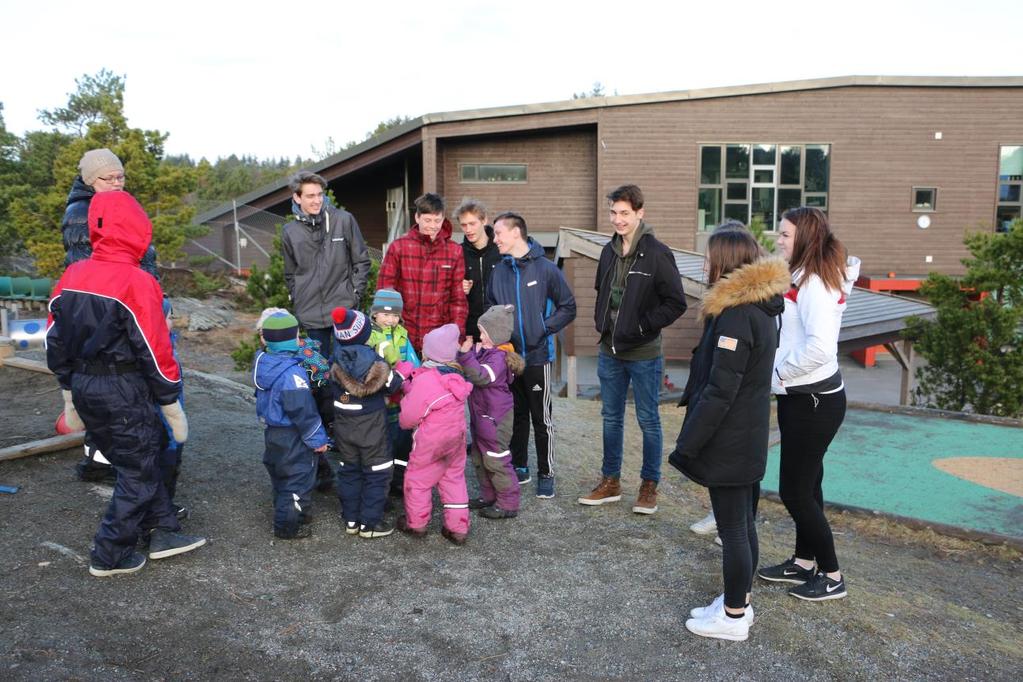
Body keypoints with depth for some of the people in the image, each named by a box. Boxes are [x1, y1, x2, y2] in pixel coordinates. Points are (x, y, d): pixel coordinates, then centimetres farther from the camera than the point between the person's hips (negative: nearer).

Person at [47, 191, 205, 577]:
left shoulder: (70, 278, 4)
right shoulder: (137, 283, -18)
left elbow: (56, 343, 10)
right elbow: (155, 353, -16)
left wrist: (71, 396, 20)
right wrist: (173, 409, -7)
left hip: (83, 387, 8)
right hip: (123, 392, -7)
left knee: (141, 459, 19)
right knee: (138, 474, 8)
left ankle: (162, 533, 26)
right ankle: (110, 557, 16)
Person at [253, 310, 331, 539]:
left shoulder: (262, 362, -1)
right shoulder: (292, 373, -28)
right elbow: (303, 411, -24)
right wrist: (317, 439, -14)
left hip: (272, 432, 9)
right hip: (292, 437, -9)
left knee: (281, 477, 23)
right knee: (297, 479, 5)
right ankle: (288, 526, 14)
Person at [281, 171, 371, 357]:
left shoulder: (344, 220, -4)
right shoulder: (290, 232, 4)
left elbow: (361, 261, 2)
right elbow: (290, 273, 14)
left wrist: (355, 293, -3)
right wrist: (297, 300, 5)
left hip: (344, 310, -2)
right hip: (311, 315, 2)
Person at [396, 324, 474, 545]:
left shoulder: (425, 380, -24)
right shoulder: (455, 376, 0)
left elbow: (408, 417, -16)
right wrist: (409, 384, 0)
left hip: (431, 442, -7)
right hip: (457, 437, 7)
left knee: (417, 479, 13)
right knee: (454, 478, 17)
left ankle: (416, 524, 27)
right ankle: (458, 527, 21)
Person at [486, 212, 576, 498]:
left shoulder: (546, 269, -7)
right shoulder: (499, 272, 5)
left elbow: (568, 307, -2)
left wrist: (544, 328, -12)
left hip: (537, 356, -4)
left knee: (541, 418, 4)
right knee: (516, 415, 15)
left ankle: (546, 474, 16)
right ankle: (519, 467, 29)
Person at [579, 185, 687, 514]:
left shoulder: (657, 253, -13)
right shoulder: (609, 251, 7)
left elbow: (676, 302, -13)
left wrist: (643, 325, -16)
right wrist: (601, 323, 9)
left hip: (644, 354, -6)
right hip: (610, 351, 6)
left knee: (648, 420, 7)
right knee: (611, 418, 14)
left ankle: (649, 486, 21)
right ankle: (610, 481, 28)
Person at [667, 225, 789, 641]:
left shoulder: (736, 314, -22)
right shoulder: (760, 307, 8)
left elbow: (719, 391, -24)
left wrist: (687, 445, -18)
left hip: (728, 442, -9)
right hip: (751, 438, 9)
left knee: (733, 529, 4)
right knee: (744, 524, 18)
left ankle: (734, 617, 18)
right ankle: (739, 603, 32)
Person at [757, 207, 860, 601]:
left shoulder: (814, 285, -20)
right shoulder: (808, 279, 11)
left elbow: (820, 346, -33)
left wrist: (783, 371, -18)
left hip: (813, 401, -10)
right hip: (803, 397, 10)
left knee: (795, 490, 0)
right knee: (804, 485, 18)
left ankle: (832, 578, 16)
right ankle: (804, 563, 33)